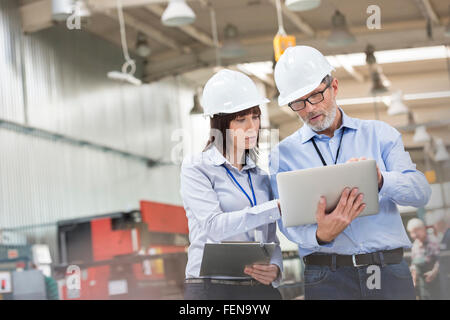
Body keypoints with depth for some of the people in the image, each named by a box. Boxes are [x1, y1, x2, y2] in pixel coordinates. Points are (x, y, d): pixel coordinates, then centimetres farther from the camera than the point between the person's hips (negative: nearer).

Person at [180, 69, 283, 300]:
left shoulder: (261, 177, 14)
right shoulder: (196, 168, 0)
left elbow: (271, 240, 14)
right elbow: (215, 226, -14)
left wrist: (275, 269, -7)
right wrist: (277, 208, -18)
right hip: (211, 287, -4)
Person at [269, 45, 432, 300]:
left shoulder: (379, 134, 12)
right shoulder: (284, 154, 9)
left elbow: (421, 190, 1)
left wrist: (380, 179, -20)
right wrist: (320, 235, -23)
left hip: (390, 272, 1)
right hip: (328, 279, -1)